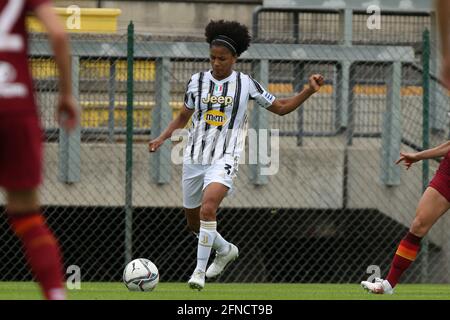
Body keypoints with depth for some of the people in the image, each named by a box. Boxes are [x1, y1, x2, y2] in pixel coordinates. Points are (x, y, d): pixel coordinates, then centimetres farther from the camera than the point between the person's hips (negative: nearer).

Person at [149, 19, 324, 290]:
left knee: (208, 209, -29)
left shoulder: (246, 84, -1)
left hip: (224, 159, -4)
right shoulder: (197, 81, 5)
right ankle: (226, 250, 41)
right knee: (194, 222, 12)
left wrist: (309, 91, -3)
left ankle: (200, 271, -23)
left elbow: (281, 107, 8)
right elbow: (184, 117, 18)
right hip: (195, 157, 4)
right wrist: (162, 138, 4)